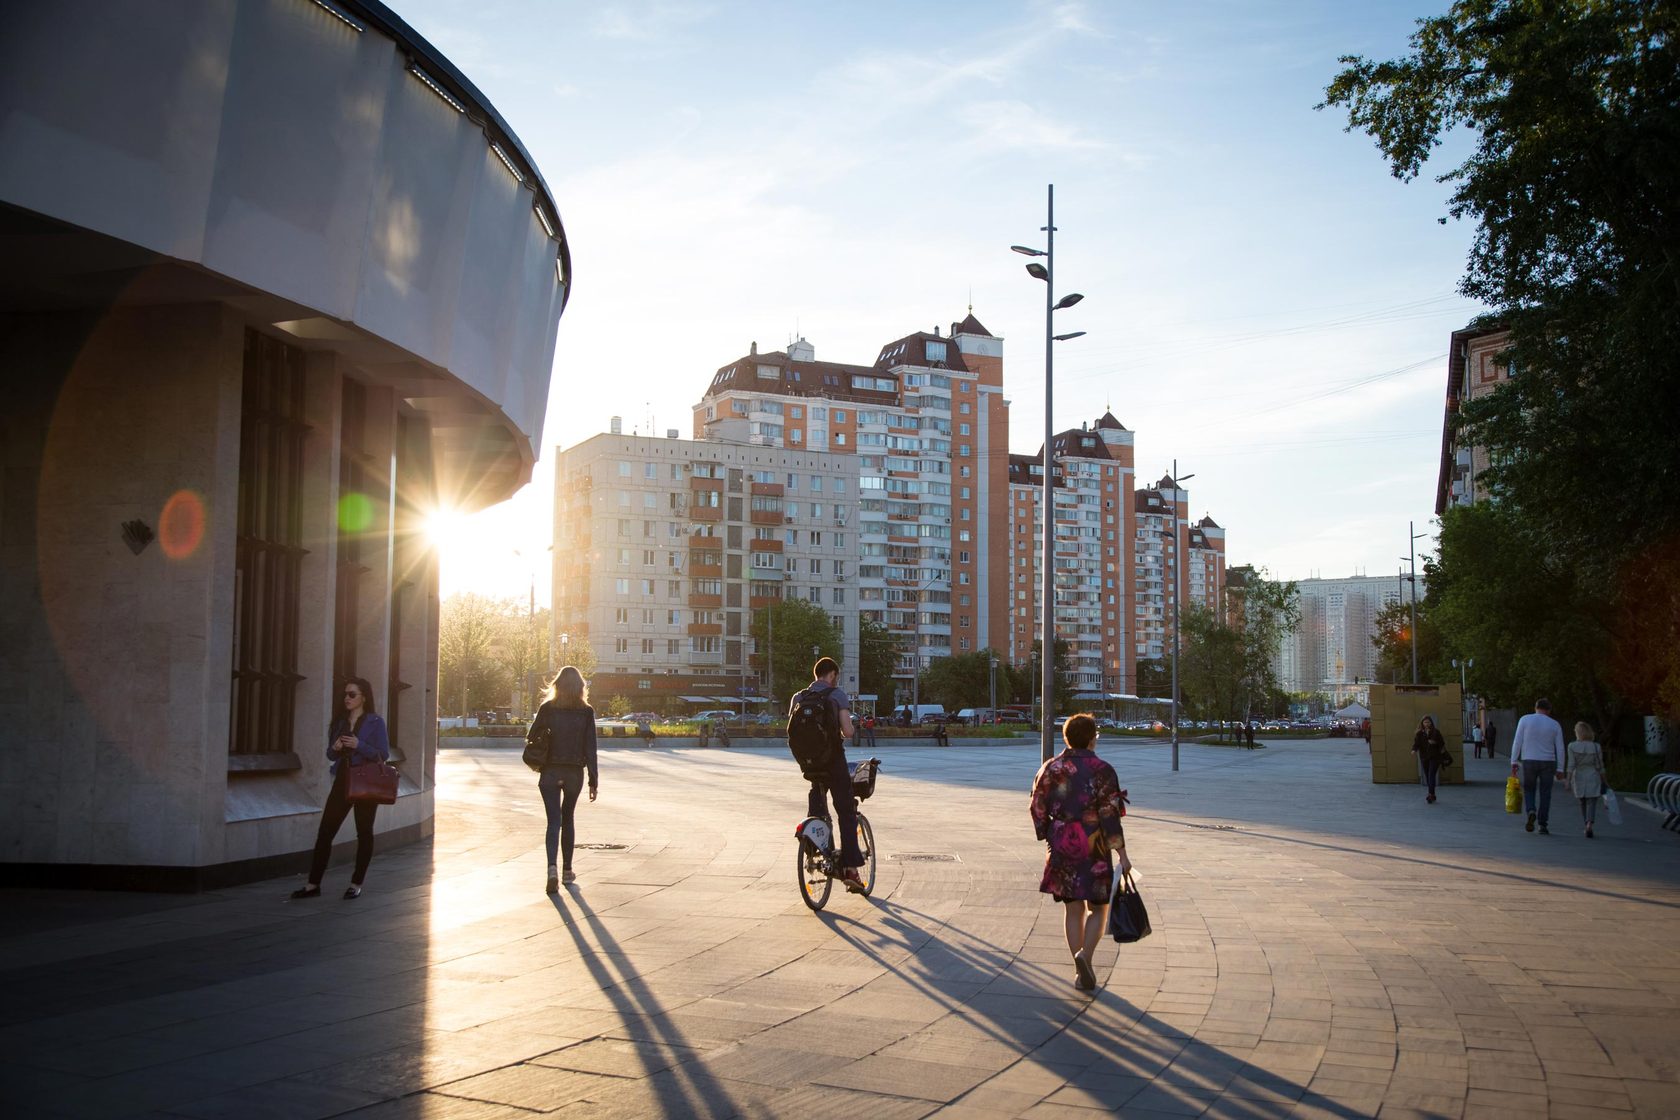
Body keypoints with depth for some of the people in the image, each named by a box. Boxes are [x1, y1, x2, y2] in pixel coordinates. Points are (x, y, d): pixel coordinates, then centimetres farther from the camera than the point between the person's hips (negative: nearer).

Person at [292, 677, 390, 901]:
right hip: (343, 781, 5)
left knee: (364, 833, 5)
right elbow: (330, 754, 17)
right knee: (325, 831, -1)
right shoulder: (340, 722, 11)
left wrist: (358, 745, -21)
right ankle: (313, 884, 3)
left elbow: (383, 754, -10)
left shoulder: (375, 722, -4)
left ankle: (356, 884, 14)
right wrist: (334, 748, -6)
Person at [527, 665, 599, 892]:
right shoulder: (586, 712, -3)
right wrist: (594, 780, -2)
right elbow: (590, 748, -4)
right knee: (568, 818, 18)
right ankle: (567, 870, 24)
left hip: (550, 772, -1)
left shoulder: (547, 708, -5)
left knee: (554, 820, -2)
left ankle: (552, 868, -23)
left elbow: (531, 736, 1)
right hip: (574, 772, 1)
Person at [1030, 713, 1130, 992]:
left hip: (1061, 847, 3)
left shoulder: (1050, 769, 2)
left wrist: (1048, 838, 18)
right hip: (1094, 848, -3)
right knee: (1098, 908, 11)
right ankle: (1085, 955, -12)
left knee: (1073, 908, 11)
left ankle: (1081, 972, 12)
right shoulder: (1102, 771, -10)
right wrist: (1121, 853, -9)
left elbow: (1038, 809, 4)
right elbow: (1109, 815, -13)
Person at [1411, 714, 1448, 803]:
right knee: (1427, 776, 8)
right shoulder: (1419, 733, 5)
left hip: (1435, 757, -4)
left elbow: (1441, 742, 2)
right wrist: (1414, 750, -25)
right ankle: (1432, 795, 19)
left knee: (1431, 775, -14)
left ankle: (1431, 795, -18)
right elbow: (1416, 742, -5)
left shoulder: (1436, 732, -1)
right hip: (1424, 757, 4)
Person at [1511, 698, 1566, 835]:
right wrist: (1560, 769, 8)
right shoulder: (1554, 724, 4)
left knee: (1529, 790, 14)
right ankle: (1543, 825, 4)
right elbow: (1560, 748, 3)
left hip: (1529, 761, -1)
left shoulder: (1525, 720, 0)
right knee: (1545, 794, 7)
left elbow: (1517, 741, -4)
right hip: (1548, 762, 1)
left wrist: (1514, 761, 1)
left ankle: (1531, 812, -13)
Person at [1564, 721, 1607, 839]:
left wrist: (1568, 781, -8)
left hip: (1578, 778, 1)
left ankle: (1587, 826, 22)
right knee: (1592, 803, -3)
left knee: (1583, 804, 18)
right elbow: (1600, 766, 0)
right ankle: (1589, 825, -26)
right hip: (1593, 778, -1)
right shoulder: (1596, 747, -3)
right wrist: (1603, 781, 10)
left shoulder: (1572, 747, -6)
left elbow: (1571, 766, -10)